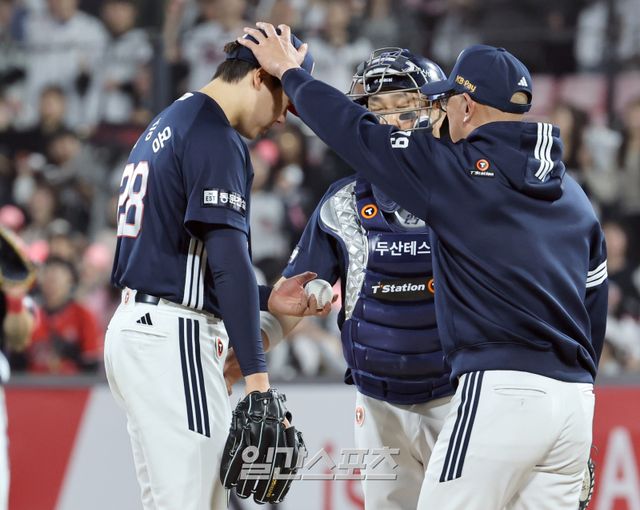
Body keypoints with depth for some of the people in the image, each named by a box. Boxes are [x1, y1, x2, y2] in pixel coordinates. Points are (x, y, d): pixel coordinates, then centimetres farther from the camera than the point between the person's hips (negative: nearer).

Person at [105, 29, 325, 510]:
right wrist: (255, 371, -20)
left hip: (133, 324, 10)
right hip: (174, 337, -10)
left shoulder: (164, 128, 21)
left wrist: (268, 299, 19)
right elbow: (227, 257, -18)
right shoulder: (217, 139, -11)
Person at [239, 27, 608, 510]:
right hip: (577, 399, 7)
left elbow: (355, 131, 4)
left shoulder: (458, 169, -2)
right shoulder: (574, 196, 18)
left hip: (500, 396, -7)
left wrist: (289, 72, 19)